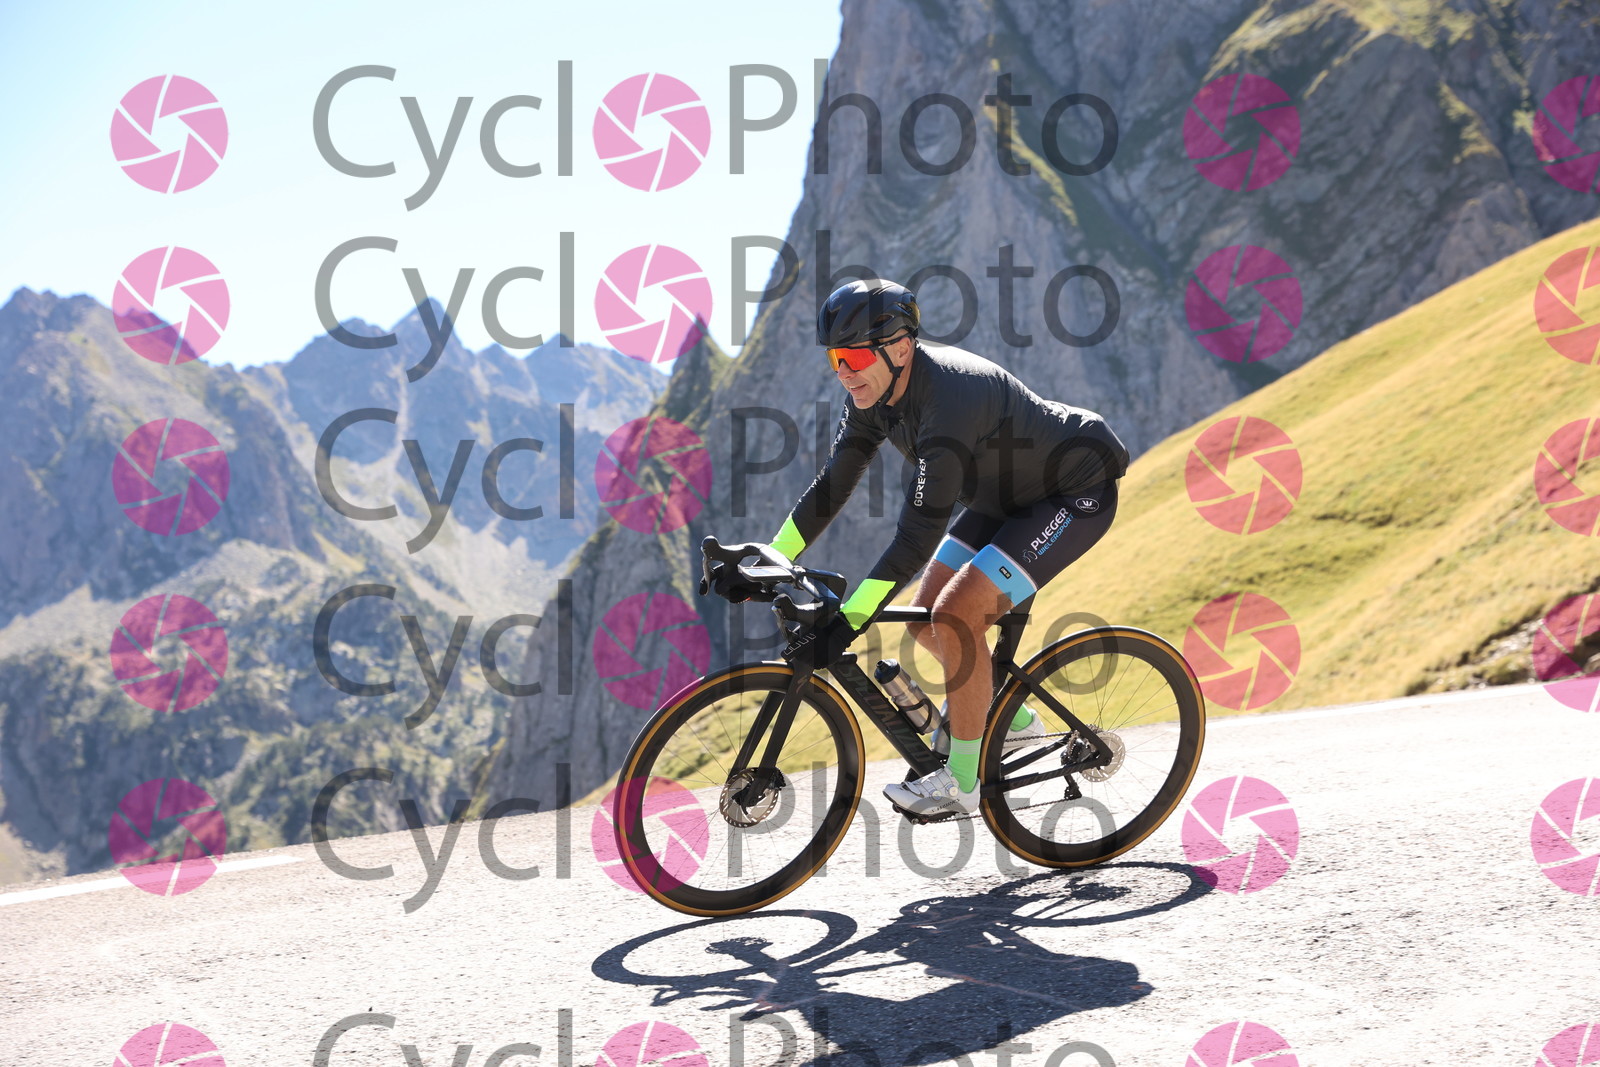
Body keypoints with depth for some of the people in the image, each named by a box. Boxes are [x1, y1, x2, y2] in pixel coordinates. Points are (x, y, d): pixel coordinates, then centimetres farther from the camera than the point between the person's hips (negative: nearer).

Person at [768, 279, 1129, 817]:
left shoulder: (951, 398, -36)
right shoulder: (874, 390, -10)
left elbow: (919, 534, -38)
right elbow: (833, 483, -2)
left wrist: (846, 623, -40)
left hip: (1077, 493, -9)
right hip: (1008, 492, 9)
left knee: (956, 613, -21)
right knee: (927, 618, 4)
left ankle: (962, 779, -7)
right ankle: (1014, 719, 26)